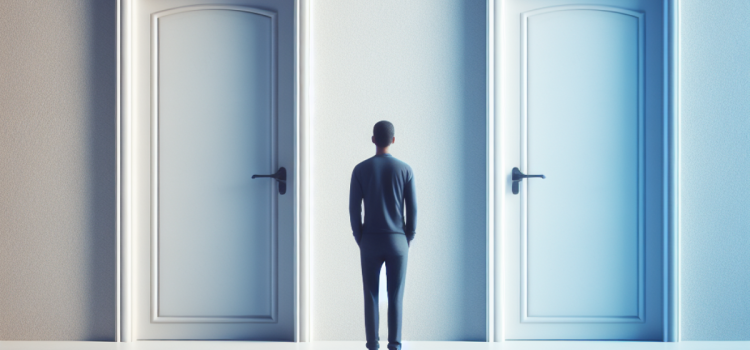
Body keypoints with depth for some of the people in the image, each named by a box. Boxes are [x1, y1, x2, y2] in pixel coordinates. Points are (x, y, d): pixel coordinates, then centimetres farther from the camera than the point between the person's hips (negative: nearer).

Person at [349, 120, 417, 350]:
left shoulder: (360, 170, -3)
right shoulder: (405, 170, -2)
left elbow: (354, 208, -3)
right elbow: (412, 208, -1)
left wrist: (359, 239, 8)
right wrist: (409, 238, 10)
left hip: (370, 240, 0)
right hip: (397, 241, 0)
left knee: (371, 296, 5)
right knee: (396, 296, 3)